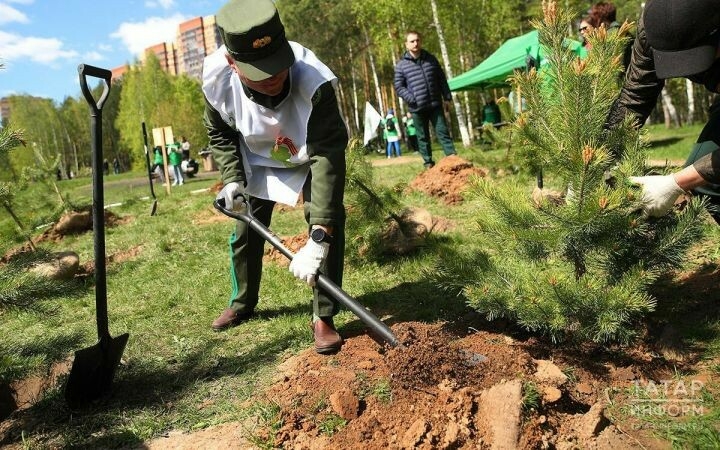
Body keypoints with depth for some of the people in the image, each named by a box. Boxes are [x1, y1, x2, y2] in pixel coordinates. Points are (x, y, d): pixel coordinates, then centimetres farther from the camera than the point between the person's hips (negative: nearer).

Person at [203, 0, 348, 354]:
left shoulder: (313, 81, -44)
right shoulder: (216, 77, -32)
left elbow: (327, 157, -48)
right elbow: (219, 133, -9)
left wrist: (317, 239, -54)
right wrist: (232, 179, -24)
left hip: (311, 156, -3)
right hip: (257, 160, 3)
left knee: (329, 222, -20)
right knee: (246, 231, 11)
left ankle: (323, 318, -6)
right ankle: (242, 303, 36)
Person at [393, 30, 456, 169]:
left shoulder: (431, 59, 9)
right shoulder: (401, 65, 0)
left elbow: (442, 79, 13)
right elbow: (398, 86, -1)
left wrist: (447, 97, 8)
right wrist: (411, 99, -13)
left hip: (436, 104, 1)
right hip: (417, 108, -1)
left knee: (443, 131, -1)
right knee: (423, 137, 6)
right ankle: (428, 162, 14)